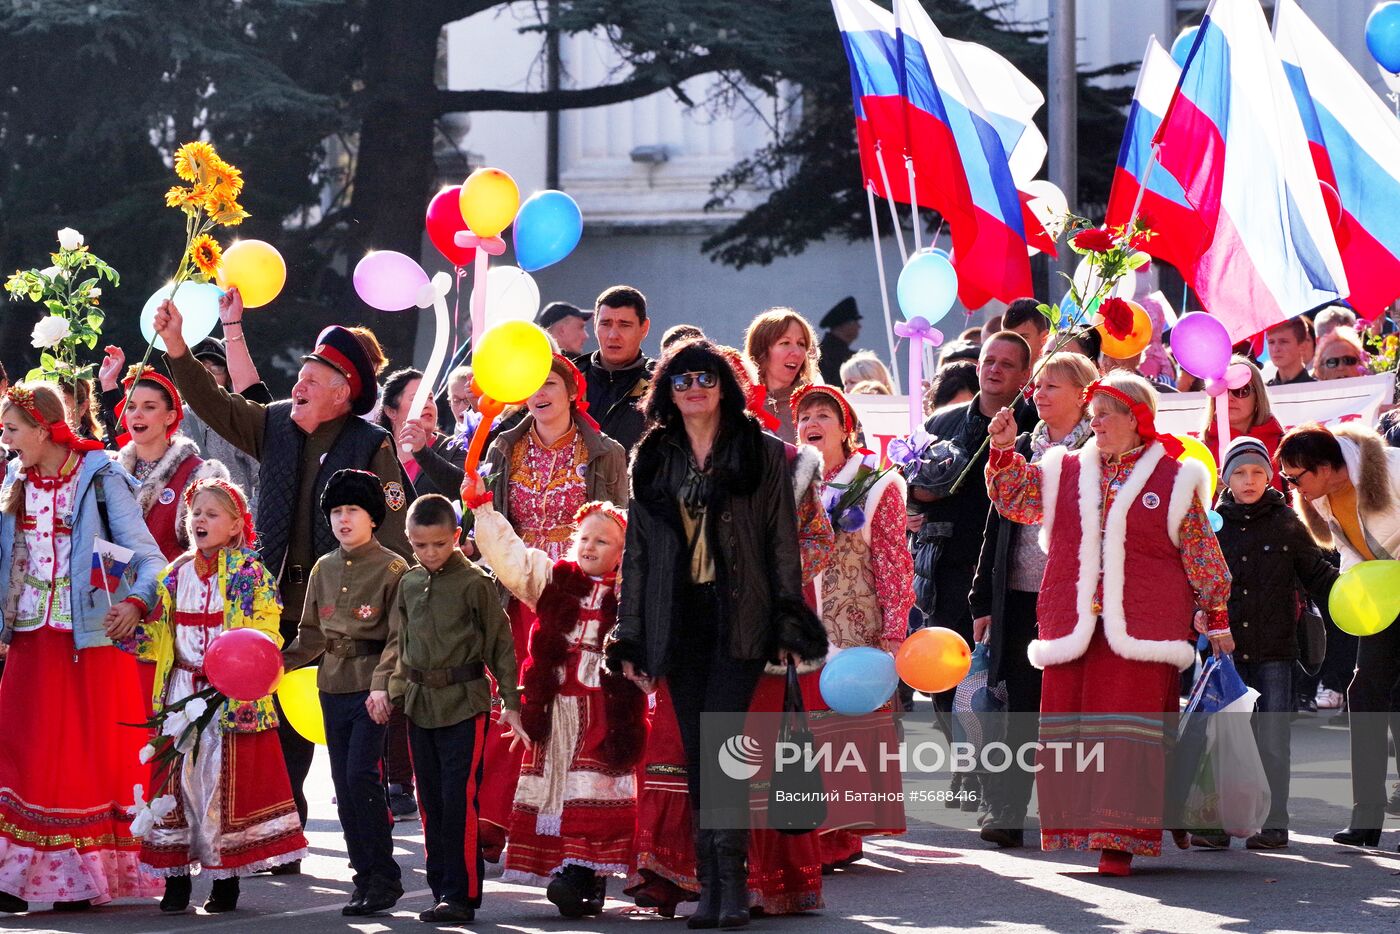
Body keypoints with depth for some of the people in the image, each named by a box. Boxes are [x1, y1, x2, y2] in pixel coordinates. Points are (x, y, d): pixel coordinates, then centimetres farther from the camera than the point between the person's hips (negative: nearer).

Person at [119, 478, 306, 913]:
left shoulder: (250, 574, -3)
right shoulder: (177, 574, 11)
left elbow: (263, 636, -6)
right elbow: (159, 638, 15)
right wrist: (128, 631, -2)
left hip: (231, 694, -4)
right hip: (181, 693, 4)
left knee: (227, 778, -2)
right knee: (176, 776, 1)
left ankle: (226, 878, 7)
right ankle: (175, 878, 7)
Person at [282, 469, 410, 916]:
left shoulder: (391, 569, -5)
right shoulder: (323, 569, 14)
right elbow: (312, 633, 17)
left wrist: (382, 686, -21)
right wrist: (280, 661, 0)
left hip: (372, 688, -6)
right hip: (333, 687, 6)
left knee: (360, 774, -15)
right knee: (344, 783, 7)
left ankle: (384, 876, -8)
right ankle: (365, 877, 14)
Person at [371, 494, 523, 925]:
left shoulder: (475, 583, -6)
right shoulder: (409, 584, 10)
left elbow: (500, 643, -3)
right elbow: (397, 642, 18)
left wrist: (511, 702, -4)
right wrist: (383, 685, 4)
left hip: (464, 702, -6)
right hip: (419, 704, 6)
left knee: (459, 800, -10)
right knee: (431, 803, 9)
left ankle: (462, 894, -6)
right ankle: (441, 889, 16)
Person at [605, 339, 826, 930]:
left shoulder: (762, 454, 5)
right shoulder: (652, 461, 13)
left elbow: (783, 544, 2)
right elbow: (636, 552, 14)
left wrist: (788, 626, -5)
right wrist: (630, 637, 8)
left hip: (740, 618, -4)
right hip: (678, 621, 4)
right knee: (697, 753, 2)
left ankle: (730, 881, -14)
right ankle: (711, 886, 5)